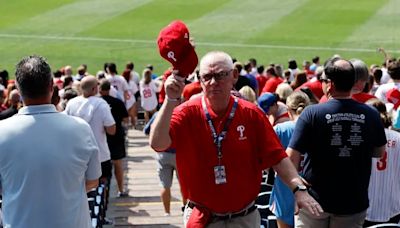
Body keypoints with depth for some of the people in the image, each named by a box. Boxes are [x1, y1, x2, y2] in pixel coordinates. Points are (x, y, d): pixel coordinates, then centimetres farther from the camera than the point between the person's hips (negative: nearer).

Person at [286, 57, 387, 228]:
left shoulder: (312, 113, -16)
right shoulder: (371, 115, -8)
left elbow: (291, 157, -16)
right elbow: (379, 152, 7)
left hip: (314, 201, -2)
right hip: (354, 202, 2)